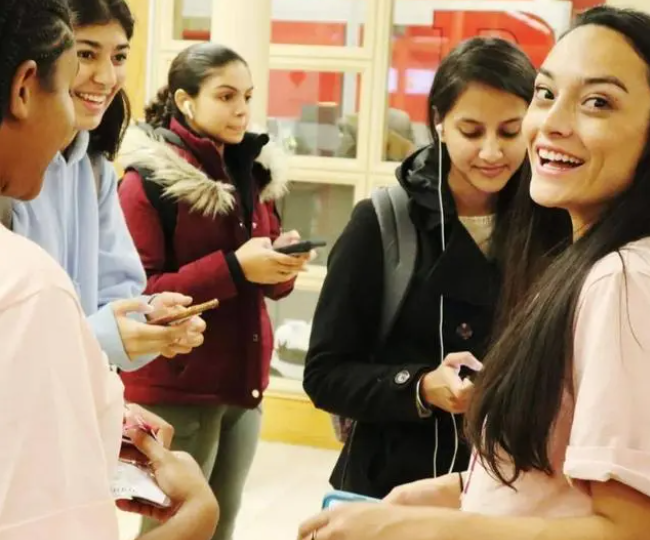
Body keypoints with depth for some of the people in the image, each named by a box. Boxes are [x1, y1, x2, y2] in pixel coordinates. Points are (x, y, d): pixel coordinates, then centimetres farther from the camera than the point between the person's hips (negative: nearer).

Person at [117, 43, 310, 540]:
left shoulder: (256, 172, 9)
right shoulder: (149, 179, -10)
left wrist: (285, 262, -8)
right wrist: (233, 268, -23)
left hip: (243, 382, 6)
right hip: (175, 389, -6)